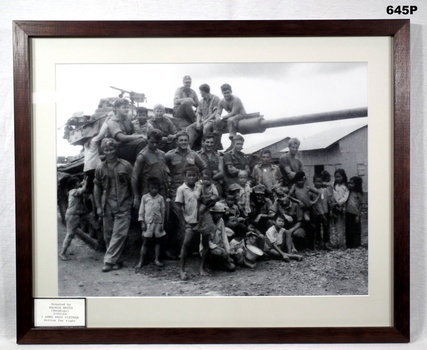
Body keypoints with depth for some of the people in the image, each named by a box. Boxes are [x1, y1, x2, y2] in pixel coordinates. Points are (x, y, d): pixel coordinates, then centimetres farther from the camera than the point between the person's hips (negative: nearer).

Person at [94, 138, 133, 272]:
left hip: (123, 205, -3)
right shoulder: (100, 169, 7)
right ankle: (116, 260, 17)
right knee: (108, 234, 5)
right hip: (107, 205, 3)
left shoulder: (125, 165, 1)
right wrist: (98, 207, 7)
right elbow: (97, 188, 12)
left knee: (119, 233, -10)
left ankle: (109, 260, -5)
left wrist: (135, 199, -2)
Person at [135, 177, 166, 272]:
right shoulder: (145, 197, 0)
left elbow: (163, 211, 5)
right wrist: (142, 222, -3)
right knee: (145, 243, 1)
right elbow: (141, 211, 2)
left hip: (158, 223, 2)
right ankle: (141, 261, 6)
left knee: (157, 242, 9)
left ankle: (157, 259, 19)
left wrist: (162, 224, 2)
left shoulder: (160, 198, 2)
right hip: (148, 224, -2)